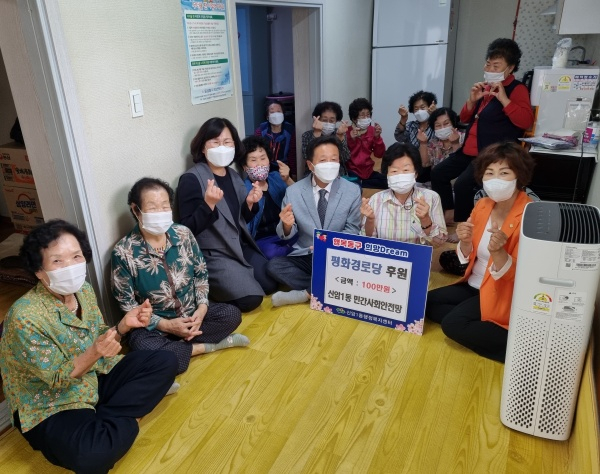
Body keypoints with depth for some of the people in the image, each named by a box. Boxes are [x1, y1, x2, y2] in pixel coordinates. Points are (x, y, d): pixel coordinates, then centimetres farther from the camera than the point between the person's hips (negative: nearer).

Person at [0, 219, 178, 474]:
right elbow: (56, 379, -19)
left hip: (95, 376, 7)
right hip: (51, 405, -7)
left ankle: (102, 421, -7)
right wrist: (93, 354, -38)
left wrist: (124, 324, -15)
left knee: (165, 362, -4)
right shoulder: (25, 317, -26)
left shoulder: (83, 289, -6)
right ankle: (120, 420, -4)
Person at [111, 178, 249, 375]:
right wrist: (166, 325, -19)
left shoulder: (183, 234, -6)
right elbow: (127, 304, -11)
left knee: (231, 314, -17)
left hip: (192, 314, 3)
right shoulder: (124, 252, -16)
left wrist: (202, 307, -12)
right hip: (154, 325, -2)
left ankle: (180, 345, -15)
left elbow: (201, 274, 4)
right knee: (142, 346, -34)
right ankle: (206, 346, -15)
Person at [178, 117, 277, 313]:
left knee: (271, 284, 3)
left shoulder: (234, 176, 8)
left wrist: (250, 203, -6)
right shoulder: (191, 179, -14)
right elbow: (188, 228, -18)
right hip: (212, 254, -8)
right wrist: (209, 203, -32)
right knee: (251, 298, -17)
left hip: (240, 247, 8)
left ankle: (225, 285, 20)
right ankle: (208, 288, 8)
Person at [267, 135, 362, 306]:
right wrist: (287, 225, -25)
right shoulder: (293, 191, -3)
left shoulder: (352, 191, -3)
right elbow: (286, 235, 1)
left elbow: (353, 230, -1)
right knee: (274, 265, -24)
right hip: (305, 257, 1)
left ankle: (304, 293, -16)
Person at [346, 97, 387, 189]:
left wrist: (377, 137, -13)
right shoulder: (346, 132, -6)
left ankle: (360, 184, -5)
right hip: (351, 171, -6)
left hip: (367, 171, 6)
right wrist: (350, 139, -27)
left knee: (386, 182, -15)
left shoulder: (371, 130, 5)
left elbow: (379, 154, 1)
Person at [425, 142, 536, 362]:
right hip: (474, 285, 8)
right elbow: (469, 257, 4)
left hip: (500, 292, -8)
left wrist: (498, 252, -42)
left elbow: (518, 276, -22)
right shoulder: (482, 205, -1)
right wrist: (465, 242, -19)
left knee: (452, 324, -22)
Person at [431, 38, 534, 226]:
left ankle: (461, 225, -8)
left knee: (463, 184, -26)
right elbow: (465, 118, 18)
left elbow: (526, 121, -19)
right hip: (469, 150, 9)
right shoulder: (484, 87, 16)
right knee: (438, 173, 6)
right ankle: (449, 212, 18)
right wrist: (472, 100, -2)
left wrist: (503, 98, -24)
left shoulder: (517, 89, -5)